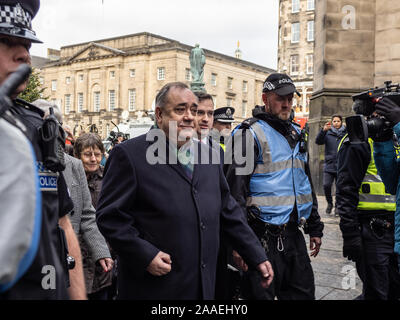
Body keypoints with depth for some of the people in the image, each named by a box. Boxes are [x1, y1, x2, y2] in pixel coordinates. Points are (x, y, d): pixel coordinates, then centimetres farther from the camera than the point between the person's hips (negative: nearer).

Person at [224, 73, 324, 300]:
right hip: (264, 236, -7)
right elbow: (235, 190, -15)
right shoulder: (249, 134, -9)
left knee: (304, 293, 15)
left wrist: (315, 228, 20)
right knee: (261, 294, 2)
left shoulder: (296, 134, 15)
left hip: (294, 235, 7)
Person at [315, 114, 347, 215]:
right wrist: (323, 130, -23)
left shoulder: (346, 133, 3)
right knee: (326, 185, -12)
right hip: (329, 166, 0)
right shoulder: (327, 133, 5)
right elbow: (318, 141, -9)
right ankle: (329, 203, 14)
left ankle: (338, 207, 23)